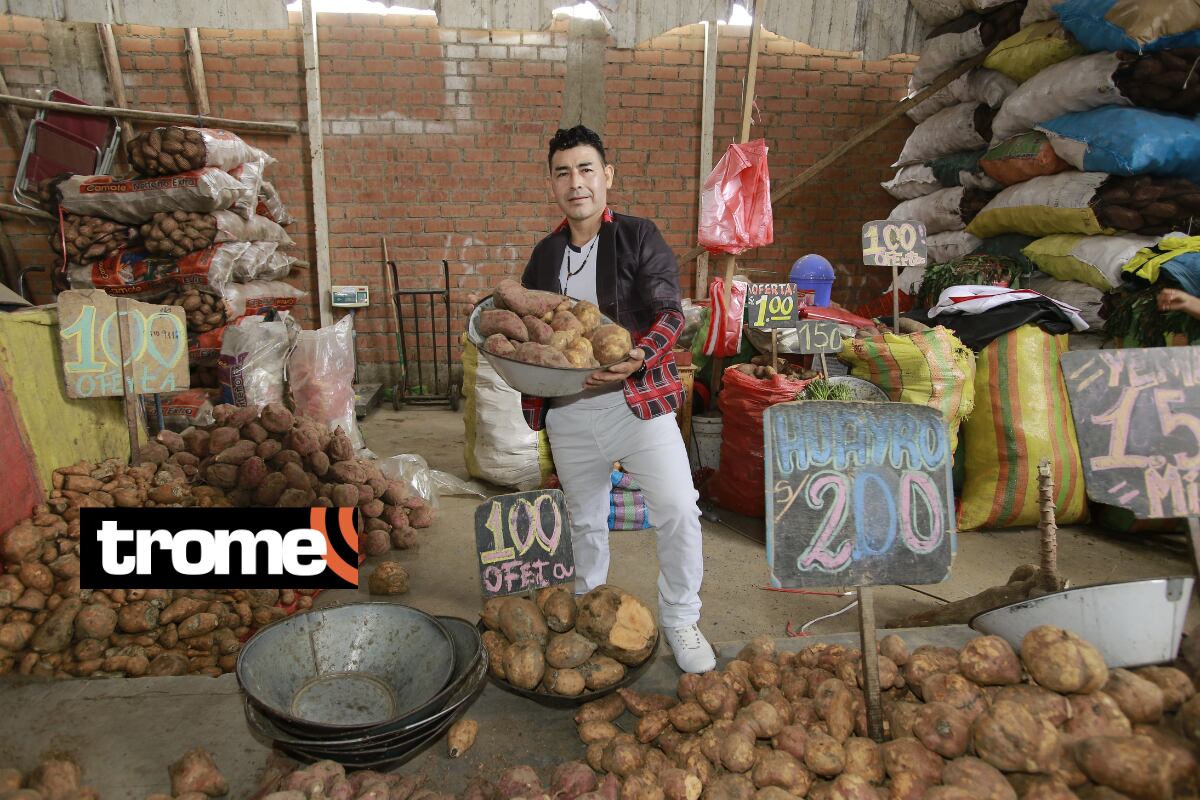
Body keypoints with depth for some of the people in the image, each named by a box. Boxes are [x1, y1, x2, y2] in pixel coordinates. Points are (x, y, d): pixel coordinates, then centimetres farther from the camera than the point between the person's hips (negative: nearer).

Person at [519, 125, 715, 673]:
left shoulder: (639, 238, -2)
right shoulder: (545, 254, 12)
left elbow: (670, 312, -10)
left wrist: (640, 356, -28)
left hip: (638, 399, -4)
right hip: (569, 410, 4)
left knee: (678, 511, -10)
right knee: (584, 519, 16)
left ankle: (680, 620, 12)